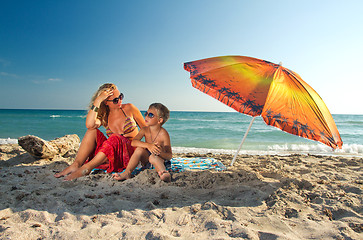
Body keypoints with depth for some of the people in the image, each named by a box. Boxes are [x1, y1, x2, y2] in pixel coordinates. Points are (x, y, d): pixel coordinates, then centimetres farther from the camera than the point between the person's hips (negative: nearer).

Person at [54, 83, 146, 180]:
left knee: (115, 138, -33)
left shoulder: (129, 108, 1)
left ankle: (86, 168, -33)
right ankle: (76, 165, -24)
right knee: (92, 131, -16)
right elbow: (89, 125, -20)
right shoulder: (104, 116, 4)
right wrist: (98, 100, -19)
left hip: (131, 155, -2)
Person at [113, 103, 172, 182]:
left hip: (159, 161, -4)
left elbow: (170, 156, -15)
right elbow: (133, 142, -21)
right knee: (139, 149, -26)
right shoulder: (145, 130, -4)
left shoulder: (163, 134, -16)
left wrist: (161, 153, -39)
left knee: (153, 157, -36)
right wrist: (148, 145, -37)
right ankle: (127, 173, -23)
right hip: (146, 161, 4)